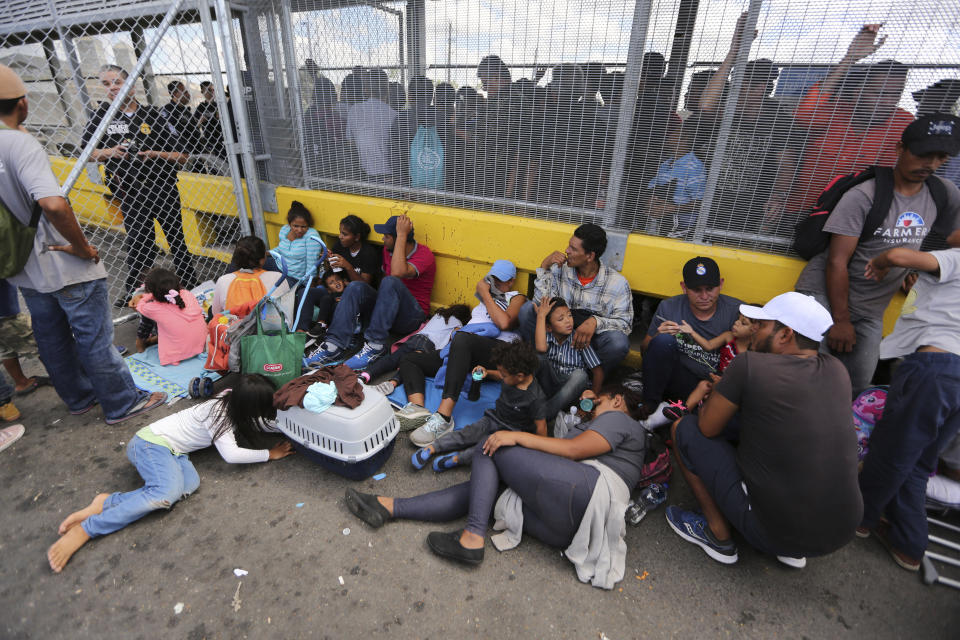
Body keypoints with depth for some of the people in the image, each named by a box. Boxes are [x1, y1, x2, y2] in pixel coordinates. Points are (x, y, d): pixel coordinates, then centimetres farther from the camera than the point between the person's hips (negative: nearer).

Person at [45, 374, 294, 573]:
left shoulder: (233, 401, -1)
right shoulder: (219, 414, -25)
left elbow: (266, 422, 9)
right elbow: (231, 454, -31)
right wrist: (270, 454, -21)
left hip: (172, 451, 8)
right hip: (151, 442, -8)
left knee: (189, 484, -23)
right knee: (167, 492, -33)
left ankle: (107, 502, -17)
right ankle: (83, 530, -21)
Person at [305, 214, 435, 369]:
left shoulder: (424, 254, -14)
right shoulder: (388, 249, 9)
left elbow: (398, 273, -32)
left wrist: (401, 235, -26)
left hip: (410, 317, -6)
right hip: (384, 312, 6)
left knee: (391, 282, -34)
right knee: (356, 287, -20)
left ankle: (375, 345, -34)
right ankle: (334, 345, -31)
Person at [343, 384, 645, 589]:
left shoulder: (618, 418, 10)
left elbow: (575, 449, -9)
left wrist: (517, 436, -9)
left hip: (588, 490, -9)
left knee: (492, 447, -4)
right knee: (482, 491, 3)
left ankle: (472, 538, -12)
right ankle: (389, 507, 3)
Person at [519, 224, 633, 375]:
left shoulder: (618, 283, -9)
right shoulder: (560, 269, -4)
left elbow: (625, 323, -12)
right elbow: (540, 303, -12)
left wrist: (596, 321, -31)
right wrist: (544, 266, -17)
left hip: (593, 340, -2)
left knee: (618, 342, -35)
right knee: (527, 310, -18)